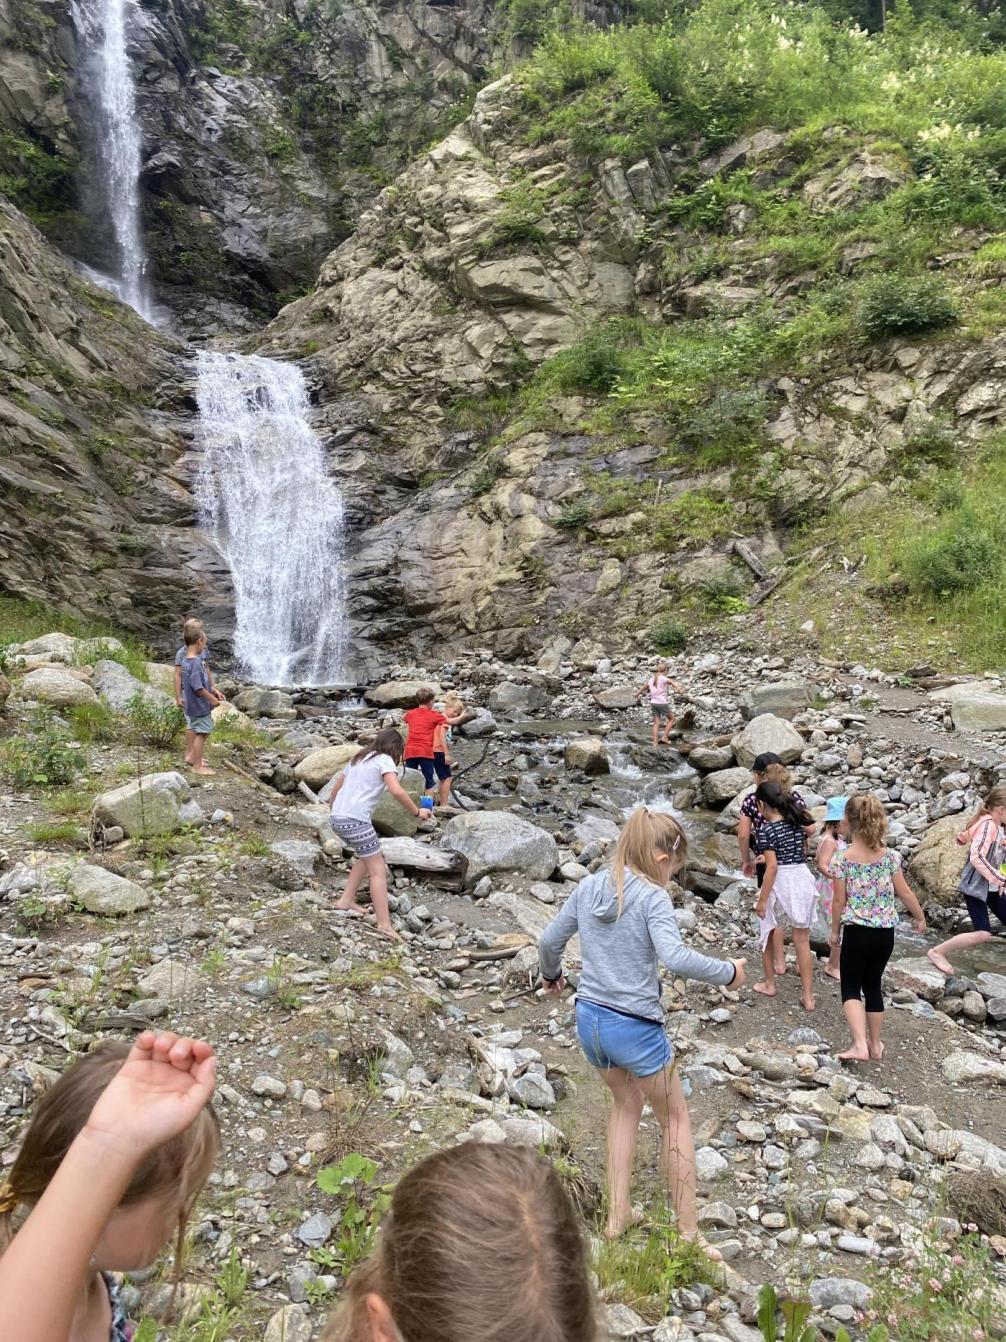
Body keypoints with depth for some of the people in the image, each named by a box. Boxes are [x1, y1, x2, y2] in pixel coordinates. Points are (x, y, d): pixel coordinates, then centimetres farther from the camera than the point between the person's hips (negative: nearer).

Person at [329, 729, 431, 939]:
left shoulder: (358, 758, 21)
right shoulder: (384, 760, -2)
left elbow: (335, 789, 25)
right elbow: (396, 791, -18)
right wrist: (417, 812, -6)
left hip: (338, 818, 8)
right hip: (356, 820, -8)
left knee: (368, 857, 28)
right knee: (378, 871, -2)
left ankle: (346, 901, 28)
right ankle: (384, 925, -6)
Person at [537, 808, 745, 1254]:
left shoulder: (588, 887, 2)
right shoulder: (652, 897, -16)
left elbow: (549, 941, 9)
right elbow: (675, 957, -29)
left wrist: (551, 974, 28)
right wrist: (728, 972, -14)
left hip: (589, 1018, 6)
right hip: (635, 1027, -6)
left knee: (626, 1104, 29)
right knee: (676, 1119, 16)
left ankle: (618, 1214, 32)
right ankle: (689, 1233, 22)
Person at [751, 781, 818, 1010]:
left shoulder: (765, 830, -15)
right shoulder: (798, 821, 3)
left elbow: (772, 867, -19)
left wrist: (762, 899, -14)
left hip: (780, 882, -5)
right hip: (803, 878, 5)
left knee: (766, 933, 20)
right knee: (802, 941, 10)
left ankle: (769, 984, 30)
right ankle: (808, 996, 11)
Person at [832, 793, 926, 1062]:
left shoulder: (841, 860, -13)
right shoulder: (890, 856, -4)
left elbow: (839, 901, -7)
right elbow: (904, 892, 3)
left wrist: (835, 931, 7)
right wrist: (920, 917, 21)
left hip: (856, 932, -4)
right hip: (885, 933, 4)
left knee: (850, 988, 7)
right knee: (873, 986, 18)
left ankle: (860, 1045, -8)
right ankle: (875, 1045, 27)